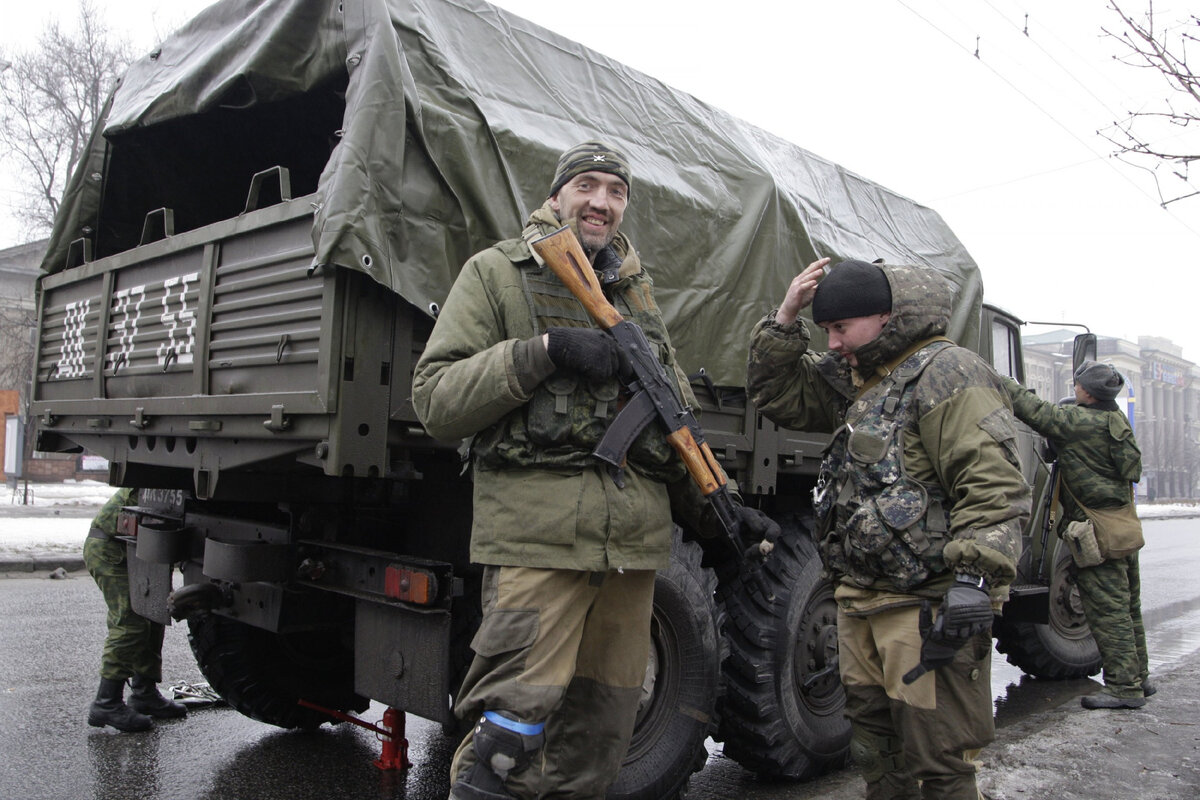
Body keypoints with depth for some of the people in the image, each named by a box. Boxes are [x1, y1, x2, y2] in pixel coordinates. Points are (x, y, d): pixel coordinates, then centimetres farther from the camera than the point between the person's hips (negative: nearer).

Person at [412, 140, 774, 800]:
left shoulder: (638, 294, 20)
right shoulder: (497, 273, 4)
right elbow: (435, 399, -6)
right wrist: (546, 351, -16)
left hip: (634, 540, 6)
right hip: (536, 532, -5)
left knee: (600, 734, 13)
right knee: (513, 729, -8)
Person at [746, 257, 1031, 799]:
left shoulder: (946, 372, -11)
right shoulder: (858, 379, 18)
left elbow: (993, 485, -19)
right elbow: (778, 394, 22)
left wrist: (974, 581, -26)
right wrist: (786, 318, 10)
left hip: (926, 607, -9)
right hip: (860, 602, 9)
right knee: (876, 755, 19)